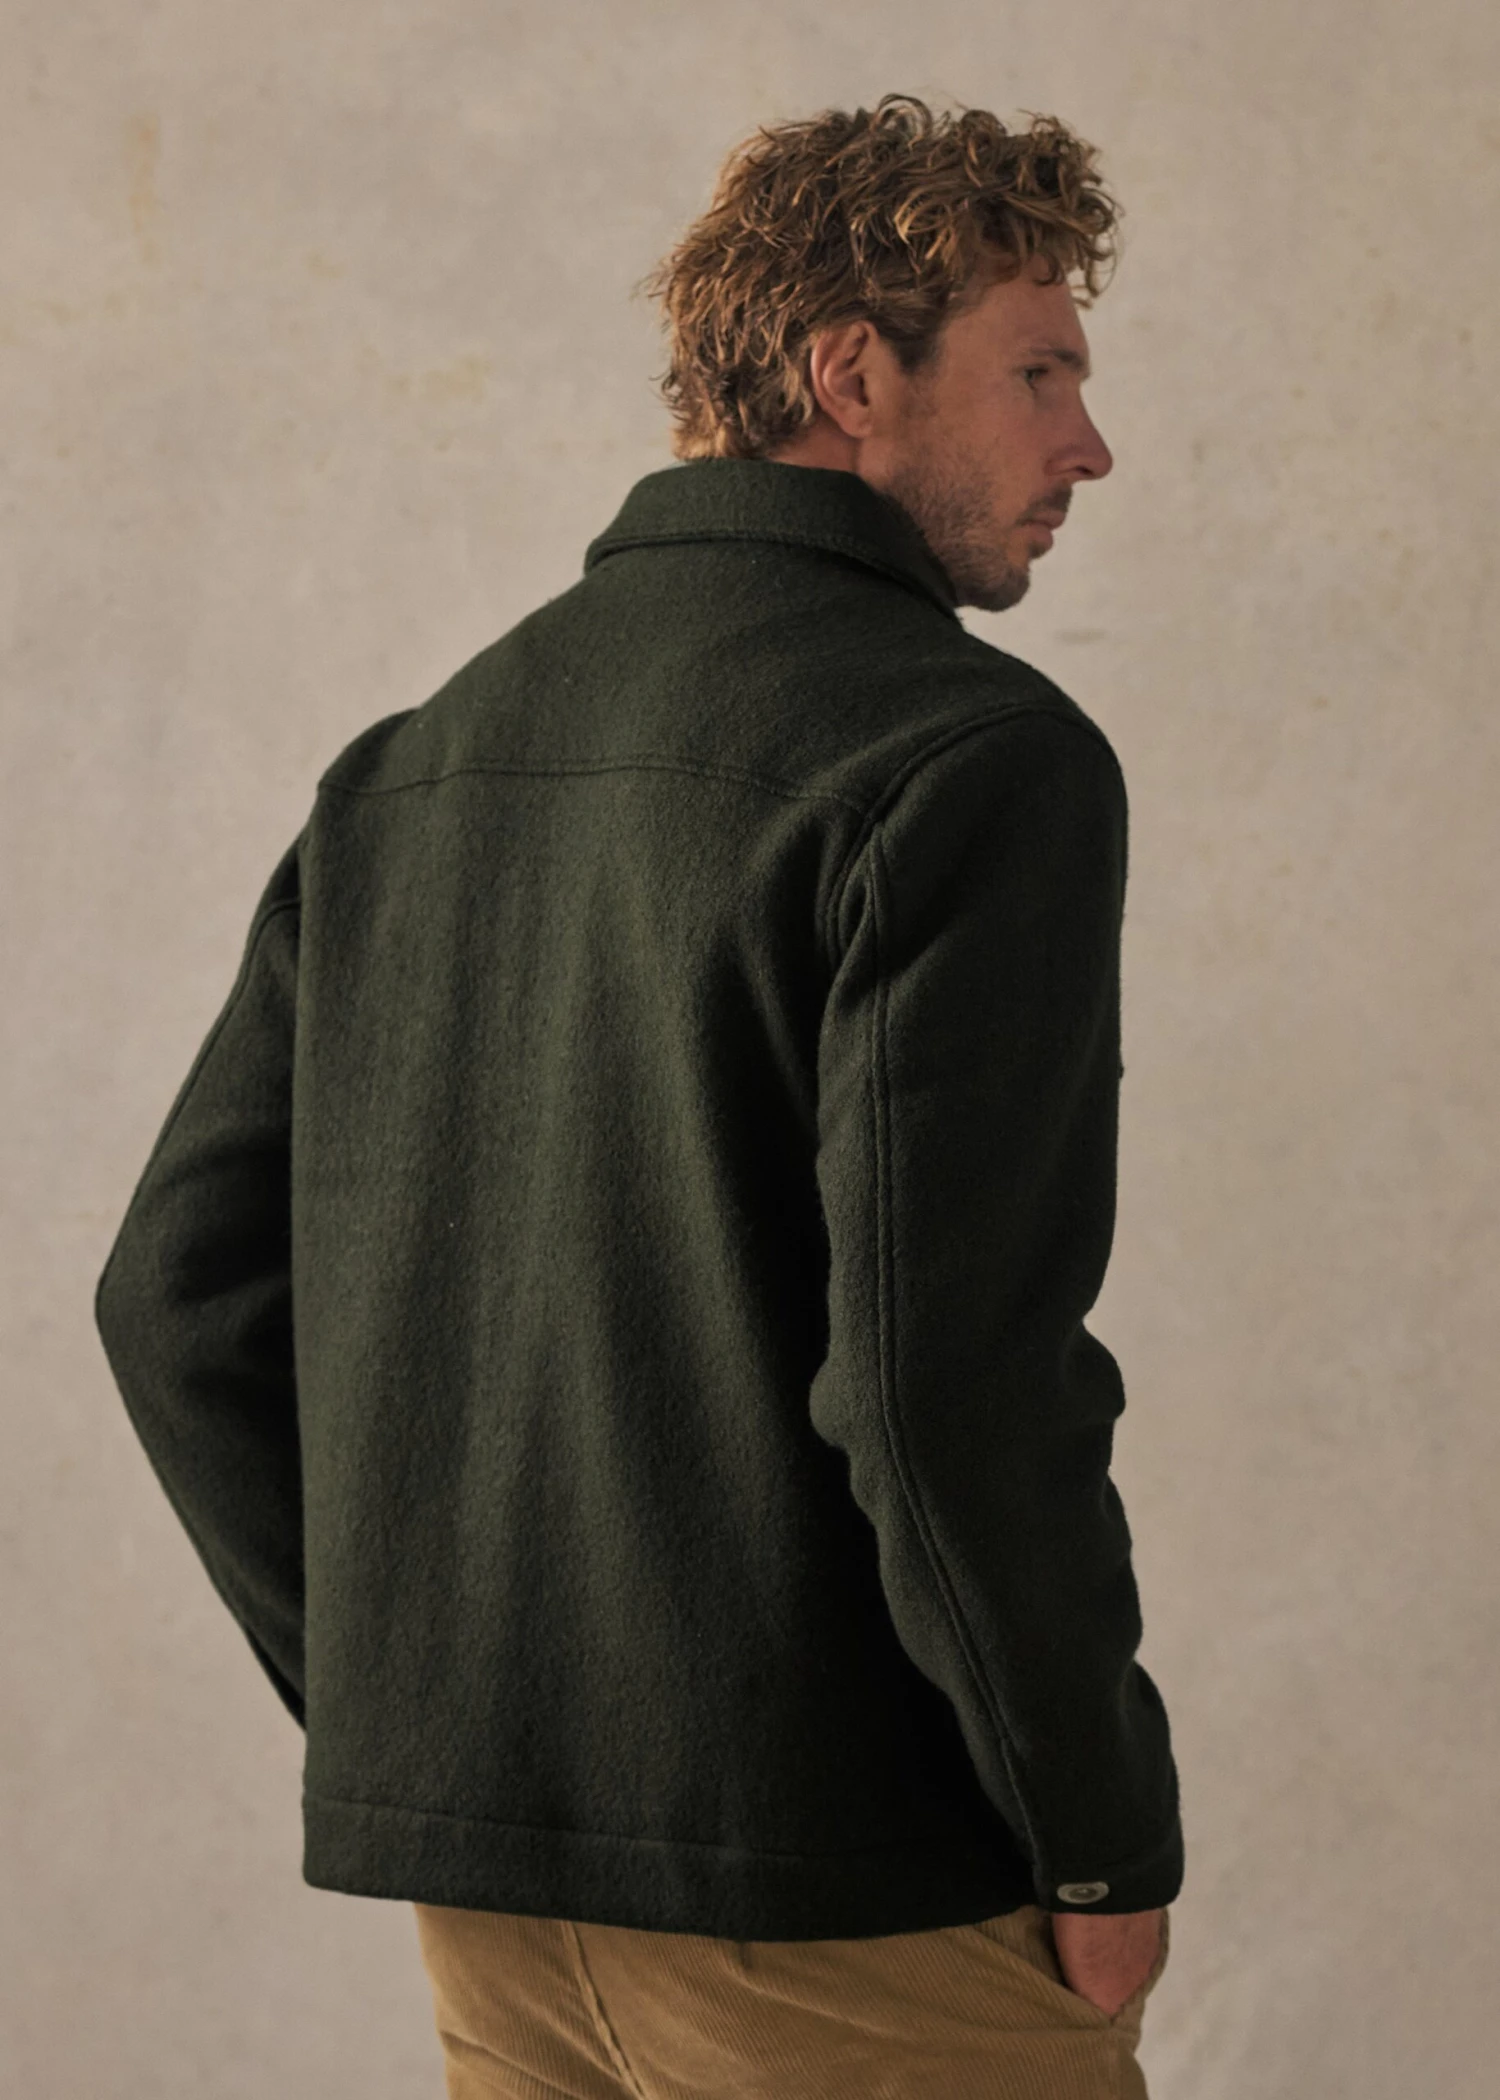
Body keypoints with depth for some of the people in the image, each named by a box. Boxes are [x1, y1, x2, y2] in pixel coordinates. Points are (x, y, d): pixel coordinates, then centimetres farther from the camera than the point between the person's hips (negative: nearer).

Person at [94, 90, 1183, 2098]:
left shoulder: (410, 763, 9)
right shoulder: (975, 755, -12)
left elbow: (180, 1293, 9)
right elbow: (949, 1366, -21)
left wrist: (396, 1703, 15)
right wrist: (1106, 1846, -9)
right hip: (846, 1900, -6)